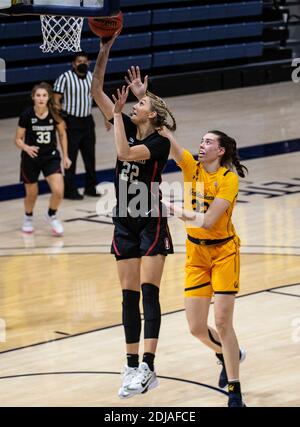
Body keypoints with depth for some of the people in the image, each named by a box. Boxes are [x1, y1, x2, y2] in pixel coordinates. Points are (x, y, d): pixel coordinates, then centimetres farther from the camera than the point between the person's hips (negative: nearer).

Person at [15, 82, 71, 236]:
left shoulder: (54, 114, -12)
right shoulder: (26, 115, -17)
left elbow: (62, 134, 5)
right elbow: (18, 139, -9)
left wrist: (65, 156, 6)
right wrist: (26, 148, -29)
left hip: (51, 157, 1)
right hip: (31, 159, -1)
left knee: (58, 191, -15)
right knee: (32, 194, 12)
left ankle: (51, 216, 16)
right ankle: (28, 218, 45)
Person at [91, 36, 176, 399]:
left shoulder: (159, 142, -10)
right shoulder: (127, 127, 6)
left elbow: (125, 153, -28)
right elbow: (97, 91, 3)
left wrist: (118, 113, -16)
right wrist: (104, 51, -7)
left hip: (151, 223, -6)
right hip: (125, 223, 6)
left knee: (149, 291, -13)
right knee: (129, 296, 5)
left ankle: (148, 367, -20)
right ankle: (133, 368, 8)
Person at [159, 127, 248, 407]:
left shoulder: (230, 179, -14)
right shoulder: (191, 166, -2)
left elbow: (208, 221, -23)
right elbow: (169, 142, -19)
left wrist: (176, 210, -23)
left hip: (224, 252, -4)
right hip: (196, 252, 4)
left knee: (222, 321, -10)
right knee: (197, 328, 3)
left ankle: (234, 391, 0)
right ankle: (227, 355, 35)